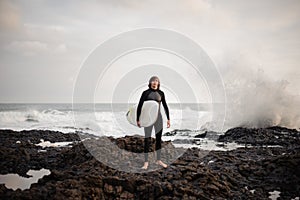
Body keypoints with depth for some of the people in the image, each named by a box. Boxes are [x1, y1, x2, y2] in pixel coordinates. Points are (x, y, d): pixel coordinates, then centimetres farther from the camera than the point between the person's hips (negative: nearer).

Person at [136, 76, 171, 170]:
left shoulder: (161, 93, 3)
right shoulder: (145, 93, -6)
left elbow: (165, 106, 10)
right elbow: (139, 106, -4)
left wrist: (168, 119, 7)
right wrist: (137, 119, -6)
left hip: (158, 118, 3)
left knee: (158, 139, 9)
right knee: (147, 140, -1)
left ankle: (158, 160, 23)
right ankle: (146, 162, 8)